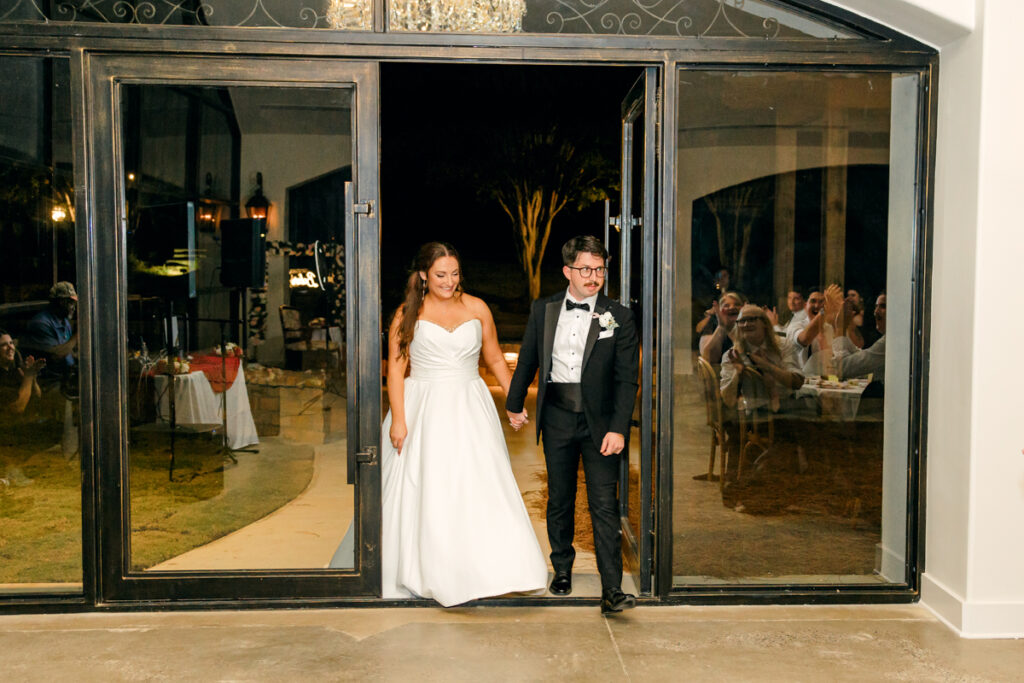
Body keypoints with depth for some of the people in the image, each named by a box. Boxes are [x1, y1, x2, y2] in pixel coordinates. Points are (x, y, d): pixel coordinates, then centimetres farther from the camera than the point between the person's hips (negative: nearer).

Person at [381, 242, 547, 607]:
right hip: (423, 411, -1)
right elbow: (396, 368, -3)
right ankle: (424, 573, 17)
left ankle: (492, 569, 8)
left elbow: (495, 359, 12)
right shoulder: (408, 314, 0)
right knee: (423, 492, 3)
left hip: (469, 411, 1)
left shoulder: (477, 309, 5)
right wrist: (398, 419, -10)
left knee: (481, 488, -3)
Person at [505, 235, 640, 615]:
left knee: (605, 506, -5)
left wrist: (618, 428, -13)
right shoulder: (543, 310, 4)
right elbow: (528, 360, 15)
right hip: (557, 417, 3)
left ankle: (612, 591, -2)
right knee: (559, 500, 14)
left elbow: (626, 378, -6)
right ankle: (562, 568, 34)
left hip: (600, 422, -2)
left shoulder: (618, 317, -3)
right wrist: (514, 404, 21)